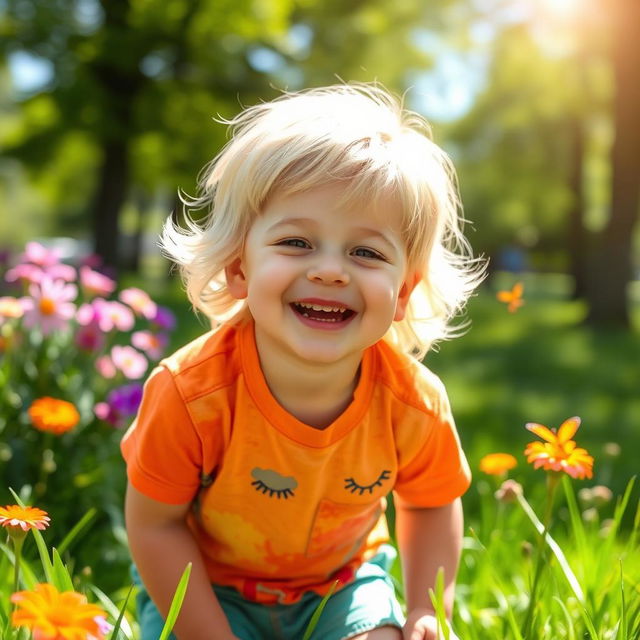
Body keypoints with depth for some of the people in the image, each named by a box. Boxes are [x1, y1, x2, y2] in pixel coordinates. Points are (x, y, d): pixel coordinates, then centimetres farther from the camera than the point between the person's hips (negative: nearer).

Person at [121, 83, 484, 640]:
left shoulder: (414, 404, -25)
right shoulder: (191, 394, -33)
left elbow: (432, 505, -3)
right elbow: (155, 524, -19)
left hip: (342, 585, 2)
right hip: (205, 587, -1)